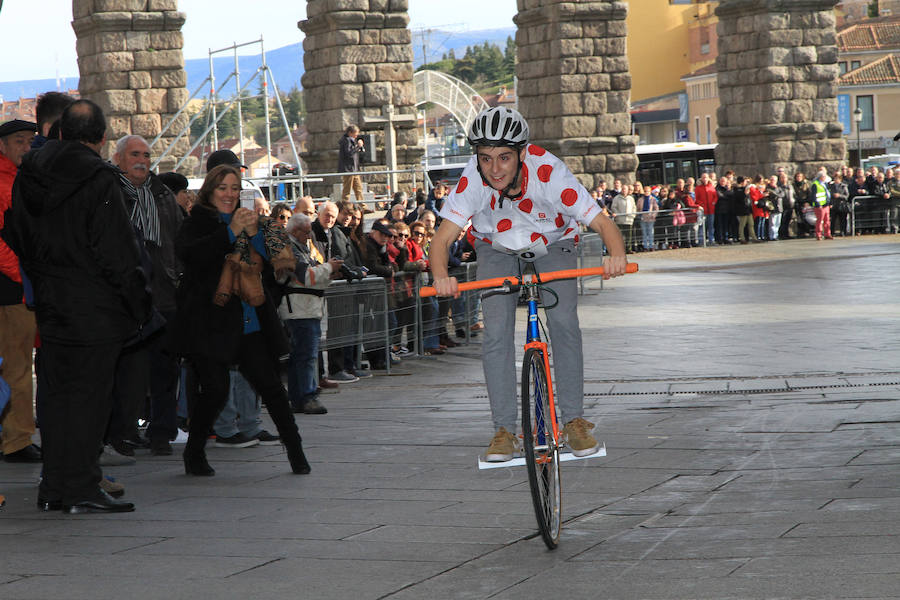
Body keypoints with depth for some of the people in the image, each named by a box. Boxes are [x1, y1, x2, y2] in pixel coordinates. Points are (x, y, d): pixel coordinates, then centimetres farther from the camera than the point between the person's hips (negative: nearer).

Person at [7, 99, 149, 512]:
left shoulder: (28, 176, 7)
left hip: (50, 307, 7)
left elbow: (21, 243, 14)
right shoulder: (98, 180, -15)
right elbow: (117, 252, -15)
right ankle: (81, 489, -3)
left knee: (55, 395, 11)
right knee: (89, 396, -3)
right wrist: (138, 304, -6)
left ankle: (53, 488, 15)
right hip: (93, 309, -6)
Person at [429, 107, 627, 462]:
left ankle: (574, 422, -6)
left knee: (563, 322, -18)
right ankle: (504, 430, -3)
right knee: (496, 332, -13)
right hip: (497, 247, 1)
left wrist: (616, 256, -56)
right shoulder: (473, 180, -33)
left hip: (552, 243, -1)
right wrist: (441, 276, -56)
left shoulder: (548, 172, -36)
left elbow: (602, 223, -36)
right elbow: (443, 238, -36)